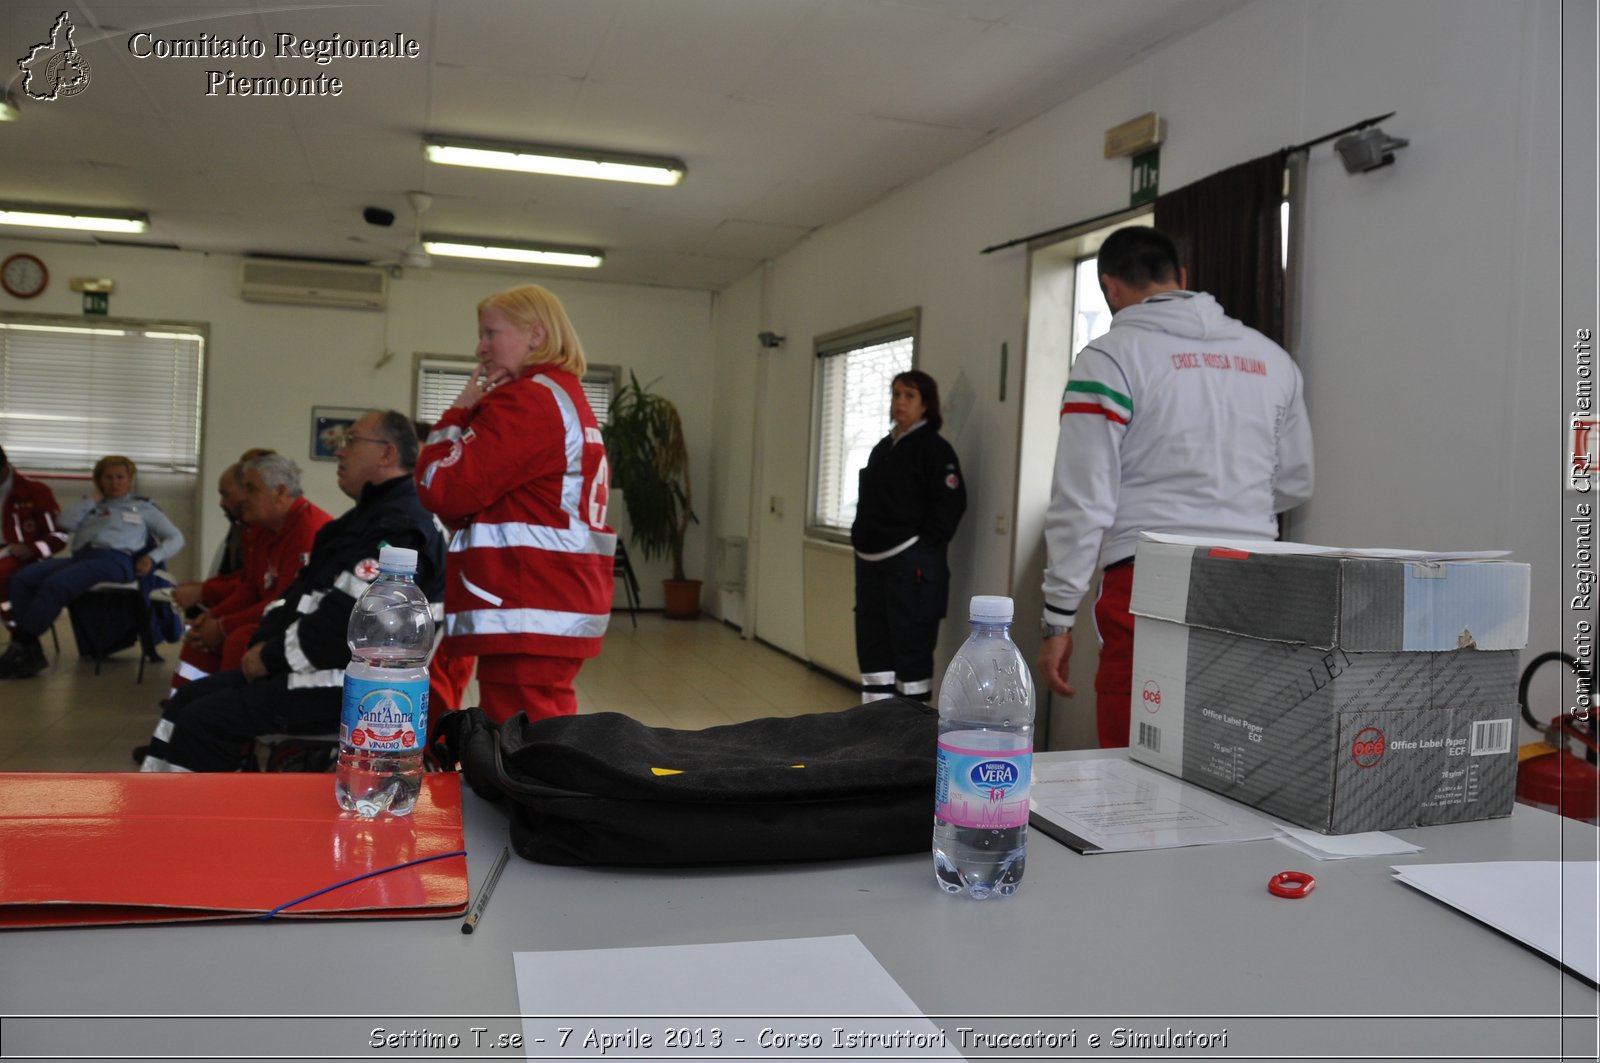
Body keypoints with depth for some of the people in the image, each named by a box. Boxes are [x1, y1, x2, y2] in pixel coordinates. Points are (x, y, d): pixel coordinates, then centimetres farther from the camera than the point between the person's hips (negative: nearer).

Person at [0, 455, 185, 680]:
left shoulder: (143, 507, 22)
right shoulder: (90, 506, 32)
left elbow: (176, 538, 16)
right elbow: (65, 523, 12)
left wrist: (152, 557, -3)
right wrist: (95, 499, 17)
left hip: (114, 560, -5)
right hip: (80, 557, 5)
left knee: (54, 584, -31)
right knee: (22, 578, -21)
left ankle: (22, 648, -29)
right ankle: (29, 649, -27)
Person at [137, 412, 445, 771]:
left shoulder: (400, 529, -19)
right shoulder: (368, 516, 18)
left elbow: (345, 623, -26)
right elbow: (305, 589, 19)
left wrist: (272, 657, -13)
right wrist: (263, 643, 3)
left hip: (352, 688, -11)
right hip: (321, 668, 11)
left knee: (203, 720, -12)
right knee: (190, 698, 10)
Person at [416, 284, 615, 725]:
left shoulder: (526, 400, -11)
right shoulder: (566, 397, 21)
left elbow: (442, 489, -12)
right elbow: (489, 489, 21)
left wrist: (459, 411, 1)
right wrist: (475, 413, 10)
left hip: (526, 613, -11)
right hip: (559, 606, 11)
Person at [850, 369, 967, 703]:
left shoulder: (935, 449, -6)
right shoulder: (882, 448, 18)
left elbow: (951, 503, -14)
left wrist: (923, 548, -15)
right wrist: (862, 539, 12)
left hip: (910, 562, -8)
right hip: (870, 560, 8)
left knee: (911, 646, -4)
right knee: (871, 644, 11)